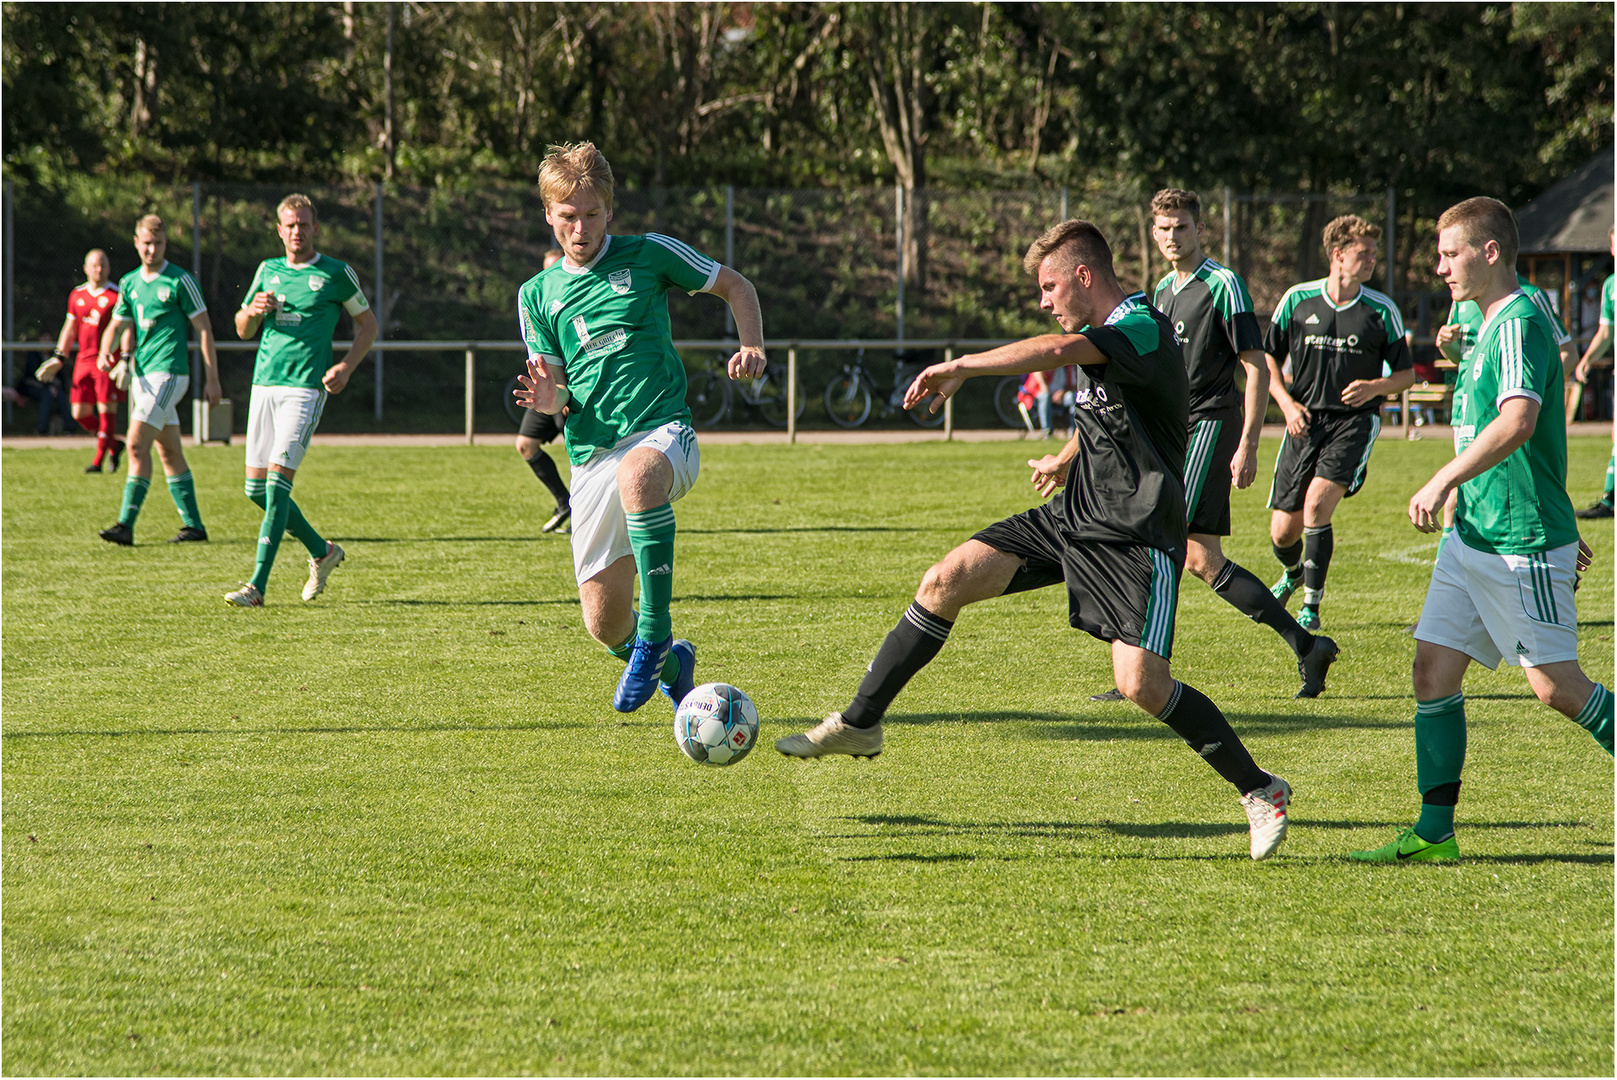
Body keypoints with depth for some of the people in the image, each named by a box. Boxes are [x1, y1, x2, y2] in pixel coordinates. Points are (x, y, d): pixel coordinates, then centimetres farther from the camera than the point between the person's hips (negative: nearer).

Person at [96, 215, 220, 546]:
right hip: (143, 374, 8)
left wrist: (212, 378, -7)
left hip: (169, 373, -8)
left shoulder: (180, 281, -7)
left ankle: (126, 524, -20)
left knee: (137, 444, -17)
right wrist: (105, 353, -6)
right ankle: (194, 525, 17)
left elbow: (204, 328, -5)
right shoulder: (129, 283, 12)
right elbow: (116, 324, 17)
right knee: (168, 452, 11)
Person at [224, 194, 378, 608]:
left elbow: (367, 323, 10)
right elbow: (243, 330, 21)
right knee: (256, 487, 4)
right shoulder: (268, 271, 15)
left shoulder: (337, 274, 2)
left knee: (278, 480, -16)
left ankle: (257, 585, -17)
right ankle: (322, 552, 26)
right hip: (264, 384, 6)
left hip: (306, 387, -6)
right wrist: (254, 310, -2)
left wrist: (347, 366, -4)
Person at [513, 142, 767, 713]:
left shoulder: (648, 255, 5)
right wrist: (549, 400, -10)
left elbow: (735, 286, 14)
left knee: (636, 474, -43)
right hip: (592, 457, 3)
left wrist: (752, 346, -4)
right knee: (605, 626, -3)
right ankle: (672, 664, 33)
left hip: (663, 432, -3)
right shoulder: (537, 295, 12)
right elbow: (557, 387, 14)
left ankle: (656, 637, -34)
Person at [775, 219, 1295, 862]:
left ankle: (1260, 790, 1)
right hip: (1072, 518, 9)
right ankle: (859, 724, 6)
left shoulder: (1144, 329, -17)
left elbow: (1054, 351, -35)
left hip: (1136, 539, -9)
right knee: (946, 581, -4)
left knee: (1141, 685, -18)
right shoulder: (1100, 343, 13)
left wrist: (960, 368, -29)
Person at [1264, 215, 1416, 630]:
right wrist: (1287, 403, -4)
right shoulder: (1297, 300, 1)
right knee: (1283, 531, 2)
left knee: (1317, 502, -25)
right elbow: (1268, 360, 10)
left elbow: (1406, 373, 7)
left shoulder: (1382, 310, 0)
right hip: (1305, 420, 2)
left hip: (1355, 421, -2)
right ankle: (1292, 574, 40)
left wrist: (1376, 387, -13)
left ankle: (1312, 604, -11)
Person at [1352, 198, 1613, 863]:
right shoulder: (1494, 325, 17)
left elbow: (1517, 422, -32)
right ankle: (1435, 832, 5)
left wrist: (1442, 481, -31)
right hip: (1473, 535, 10)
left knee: (1556, 687, -4)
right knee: (1433, 669, 3)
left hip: (1523, 545, -10)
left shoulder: (1521, 323, -16)